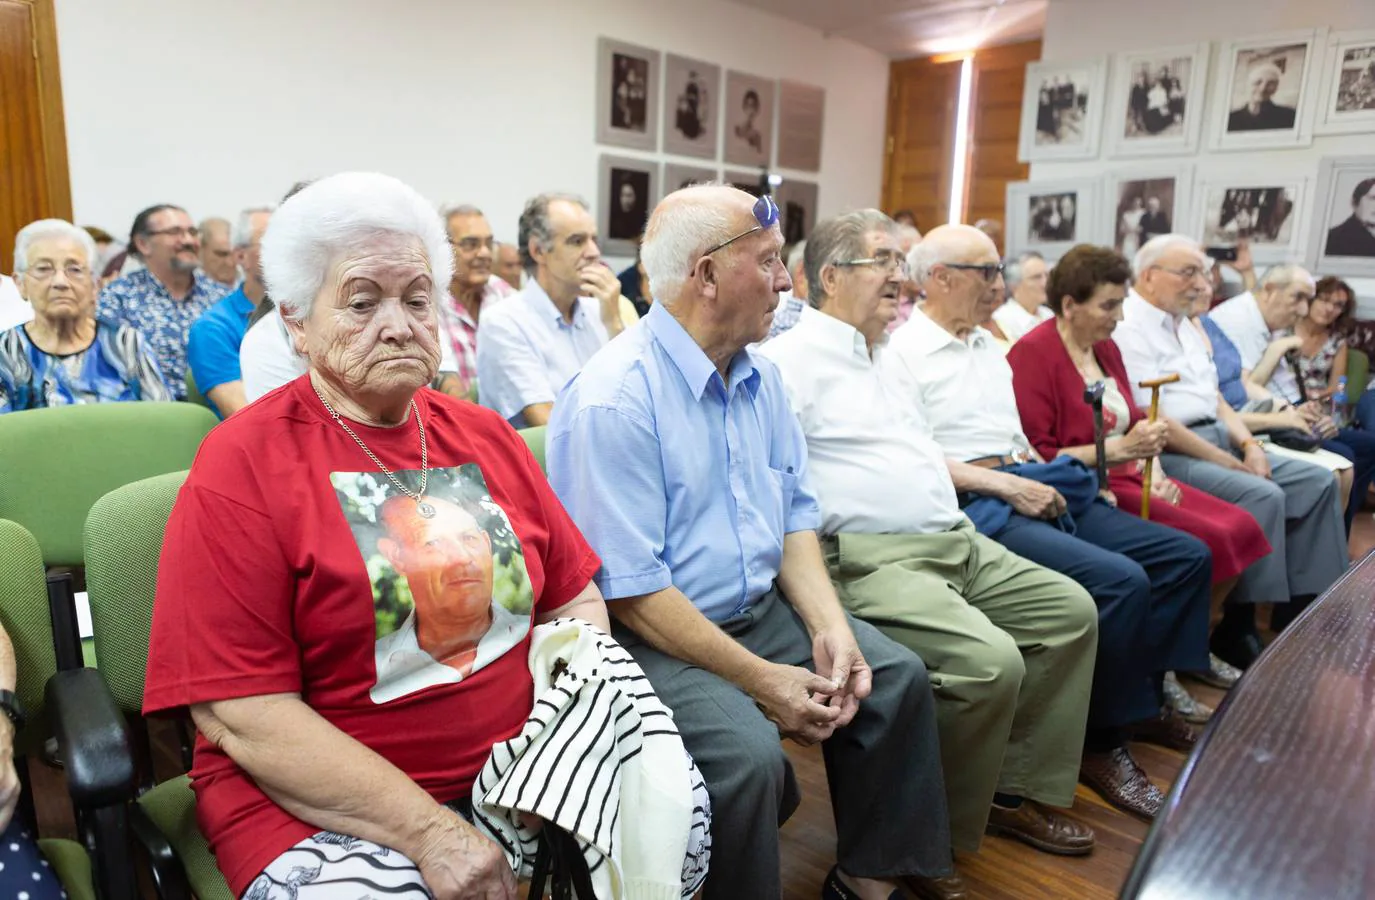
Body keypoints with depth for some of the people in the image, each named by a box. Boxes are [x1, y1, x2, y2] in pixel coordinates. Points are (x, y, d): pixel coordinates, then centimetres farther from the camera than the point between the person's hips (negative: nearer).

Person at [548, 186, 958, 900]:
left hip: (763, 610, 8)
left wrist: (828, 625, -6)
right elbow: (629, 591, -22)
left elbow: (796, 512, 10)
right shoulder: (611, 400, -21)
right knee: (749, 753, -30)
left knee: (898, 676, 2)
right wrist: (762, 679, -20)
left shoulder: (759, 377, 6)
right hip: (653, 637, -8)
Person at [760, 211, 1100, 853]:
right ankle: (936, 840, -3)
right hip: (871, 559, -10)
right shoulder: (793, 357, -8)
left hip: (957, 545, 10)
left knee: (1070, 609, 8)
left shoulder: (886, 356, 22)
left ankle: (1019, 791, 17)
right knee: (991, 661, -26)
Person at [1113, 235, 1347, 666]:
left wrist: (1249, 445, 1)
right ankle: (1238, 628, -15)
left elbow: (1213, 397, 20)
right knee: (1263, 495, -27)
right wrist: (1229, 462, -14)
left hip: (1217, 439, 10)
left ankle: (1307, 604, 8)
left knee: (1318, 481, 3)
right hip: (1169, 452, -10)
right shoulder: (1129, 329, -14)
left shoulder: (1184, 325, 18)